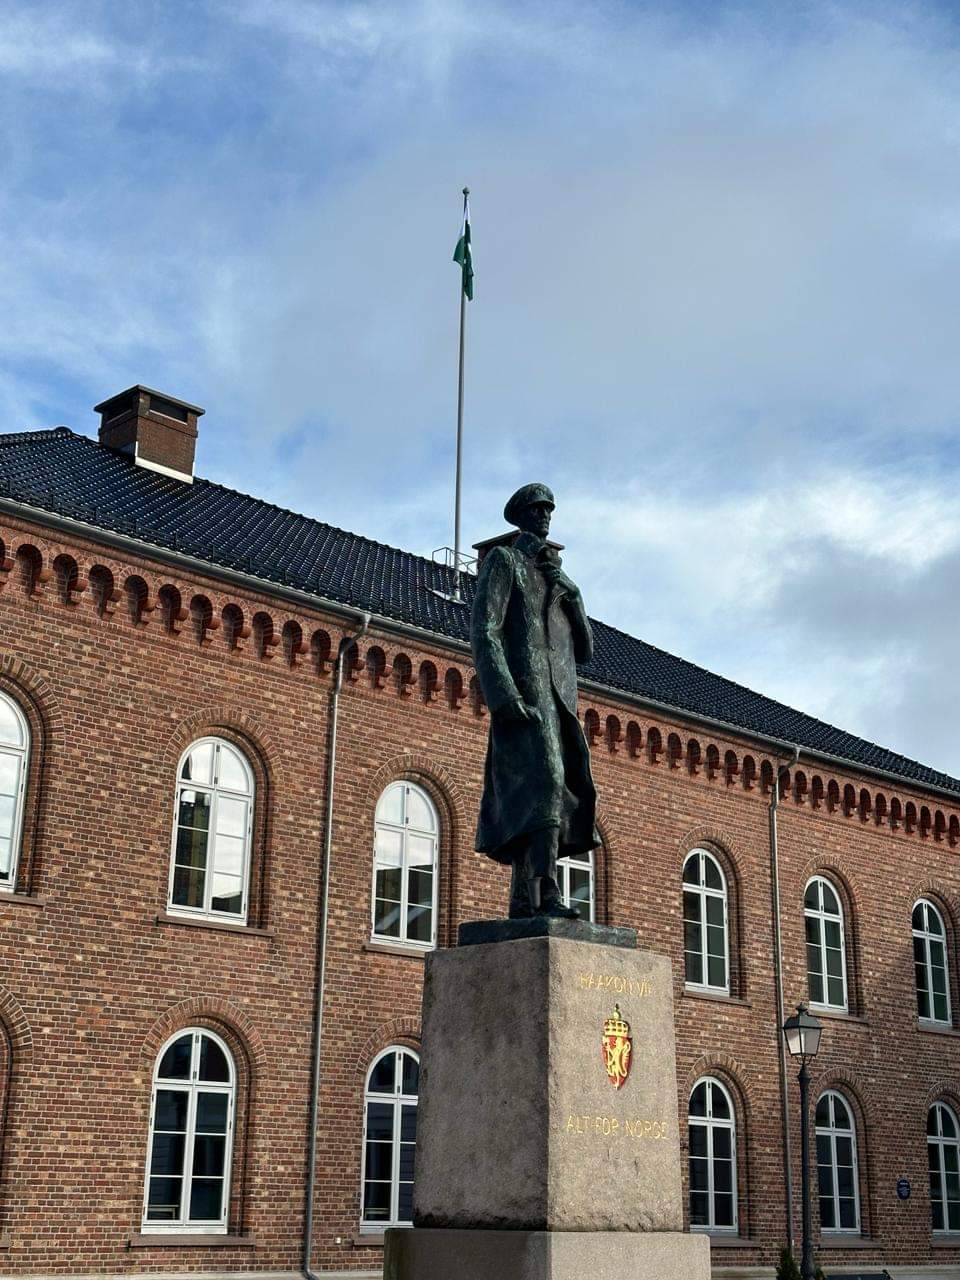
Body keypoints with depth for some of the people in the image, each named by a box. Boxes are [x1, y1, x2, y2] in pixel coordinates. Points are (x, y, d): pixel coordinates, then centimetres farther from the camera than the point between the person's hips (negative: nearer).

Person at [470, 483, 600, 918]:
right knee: (545, 781, -24)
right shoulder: (502, 561, 7)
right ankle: (547, 895, -32)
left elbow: (585, 650, 20)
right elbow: (483, 631, -6)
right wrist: (503, 697, -20)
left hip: (559, 699, 7)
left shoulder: (555, 574, 27)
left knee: (526, 803, 2)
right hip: (523, 692, -7)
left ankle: (523, 905, 0)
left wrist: (568, 592, 4)